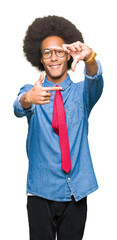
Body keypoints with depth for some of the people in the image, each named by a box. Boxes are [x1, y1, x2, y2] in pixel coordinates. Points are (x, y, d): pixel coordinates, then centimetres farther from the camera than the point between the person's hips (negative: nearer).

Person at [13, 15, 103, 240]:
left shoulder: (81, 91, 6)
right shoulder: (32, 91, 4)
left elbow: (95, 80, -17)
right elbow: (19, 108, -18)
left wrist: (89, 58, -40)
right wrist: (28, 99, -43)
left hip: (76, 191, 1)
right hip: (41, 190, -1)